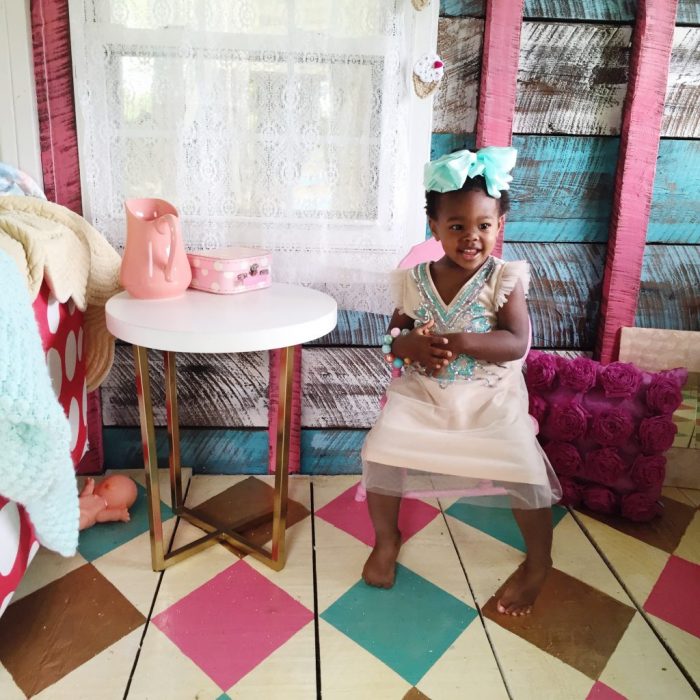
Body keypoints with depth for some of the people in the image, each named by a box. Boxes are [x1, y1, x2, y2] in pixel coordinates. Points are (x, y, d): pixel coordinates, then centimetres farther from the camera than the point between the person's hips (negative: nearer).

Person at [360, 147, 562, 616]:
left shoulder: (505, 279, -6)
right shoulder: (415, 281, 1)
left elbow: (517, 343, -16)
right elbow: (394, 335, 9)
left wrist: (461, 341, -28)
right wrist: (410, 345, -15)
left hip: (490, 401, -2)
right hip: (421, 396, 2)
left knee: (526, 474, -16)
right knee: (380, 453, -17)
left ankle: (539, 563, 18)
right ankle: (387, 538, 16)